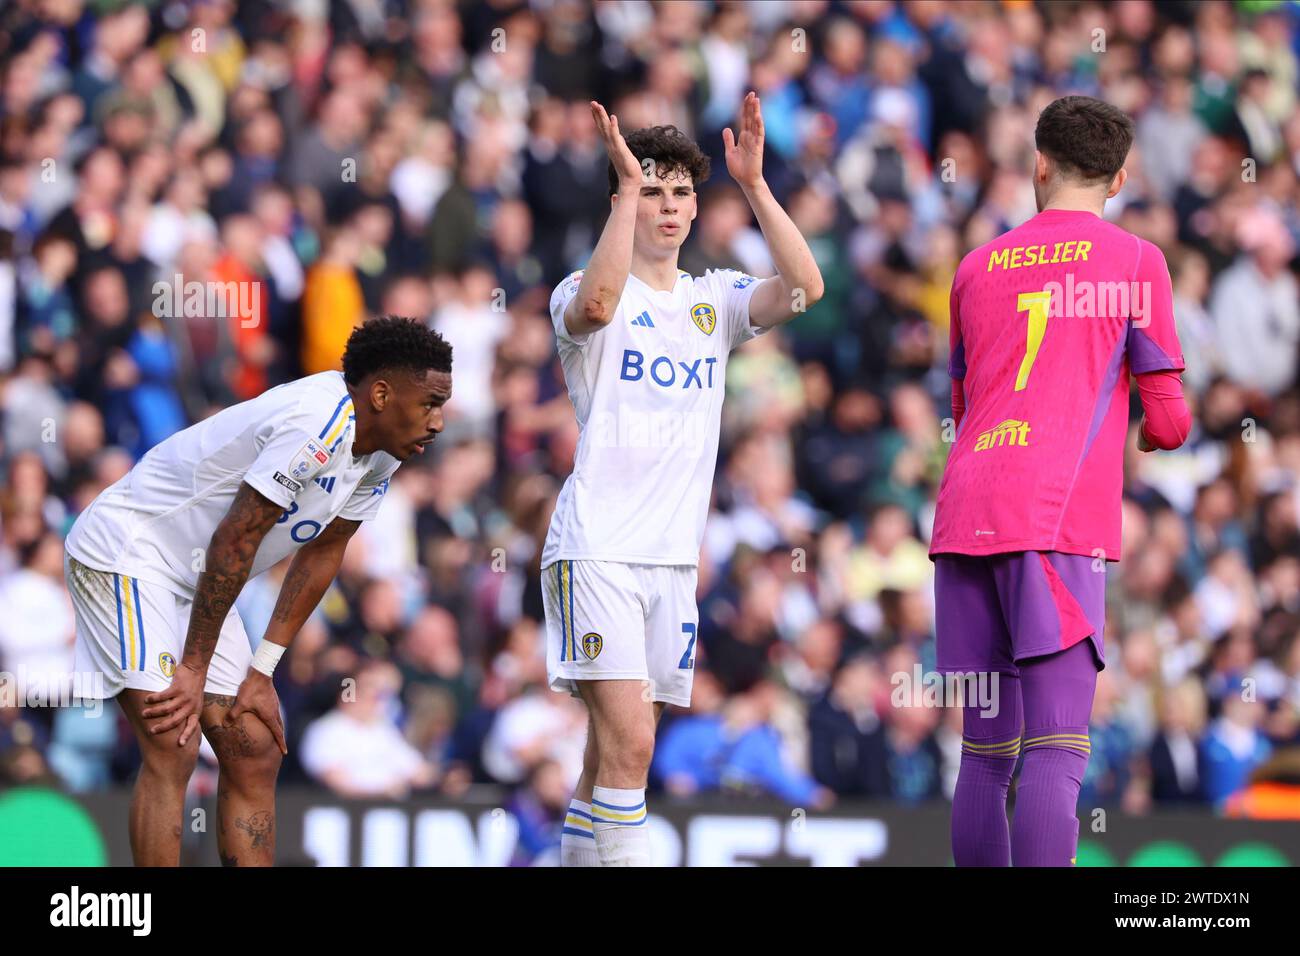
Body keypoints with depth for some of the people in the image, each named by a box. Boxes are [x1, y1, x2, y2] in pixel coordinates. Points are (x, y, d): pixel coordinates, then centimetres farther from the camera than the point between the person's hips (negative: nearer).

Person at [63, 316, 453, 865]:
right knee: (173, 749, -19)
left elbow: (322, 553, 9)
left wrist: (260, 672, 4)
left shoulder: (379, 455, 1)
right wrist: (194, 671, -19)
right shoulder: (320, 423, -28)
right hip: (126, 552, -10)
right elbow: (235, 540, -26)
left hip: (193, 579, 10)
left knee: (255, 753, 6)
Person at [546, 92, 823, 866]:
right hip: (597, 548, -5)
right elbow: (596, 305, -27)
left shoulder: (715, 300, 12)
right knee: (628, 741, -18)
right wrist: (628, 186, -24)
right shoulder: (584, 294, -1)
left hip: (674, 555, 5)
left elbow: (804, 288, -6)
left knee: (621, 747, 8)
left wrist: (753, 184, -12)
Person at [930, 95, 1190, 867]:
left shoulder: (978, 267, 19)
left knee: (985, 752, 9)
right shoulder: (1135, 261, 6)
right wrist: (1155, 430, 29)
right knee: (1056, 753, -12)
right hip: (1059, 520, -5)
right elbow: (1168, 424, 5)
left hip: (965, 515, 5)